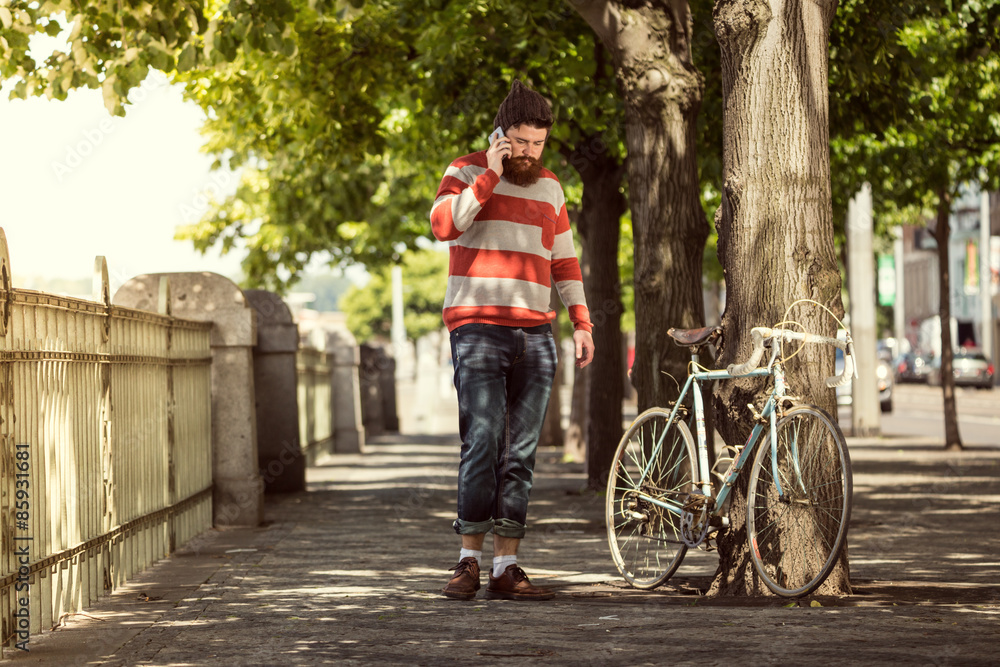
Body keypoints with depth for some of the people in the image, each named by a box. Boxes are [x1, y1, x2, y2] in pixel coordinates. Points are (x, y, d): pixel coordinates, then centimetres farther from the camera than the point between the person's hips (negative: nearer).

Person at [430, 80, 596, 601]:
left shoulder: (549, 187, 18)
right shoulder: (467, 173, 4)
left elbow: (564, 260, 22)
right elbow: (443, 225, -15)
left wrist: (581, 322, 13)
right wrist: (490, 175, -14)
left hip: (535, 336, 4)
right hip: (478, 329, -4)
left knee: (521, 453, 0)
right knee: (482, 444, -14)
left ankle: (506, 567, 0)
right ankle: (469, 559, -5)